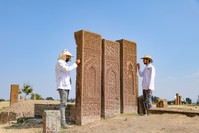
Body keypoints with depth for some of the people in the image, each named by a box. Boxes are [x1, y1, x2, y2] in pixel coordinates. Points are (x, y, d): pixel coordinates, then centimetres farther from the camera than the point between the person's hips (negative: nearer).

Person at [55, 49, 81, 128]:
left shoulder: (65, 64, 25)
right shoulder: (59, 62, -5)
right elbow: (68, 69, -17)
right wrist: (76, 63, -9)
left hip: (66, 86, 10)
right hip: (62, 86, -10)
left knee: (64, 104, 6)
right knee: (63, 104, -16)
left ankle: (62, 122, 7)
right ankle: (63, 122, -20)